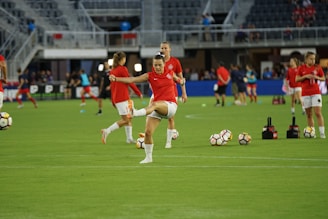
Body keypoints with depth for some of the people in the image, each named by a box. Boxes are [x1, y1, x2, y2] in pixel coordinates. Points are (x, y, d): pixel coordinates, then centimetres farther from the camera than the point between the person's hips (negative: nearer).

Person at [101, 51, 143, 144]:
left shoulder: (112, 71, 12)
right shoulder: (123, 69, -11)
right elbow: (130, 82, -9)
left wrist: (113, 100, 22)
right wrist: (139, 93, 2)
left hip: (116, 98, 9)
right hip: (123, 98, -9)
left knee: (129, 118, 14)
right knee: (125, 120, -6)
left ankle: (129, 138, 12)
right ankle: (107, 131, -14)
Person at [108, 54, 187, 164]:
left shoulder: (170, 73, 5)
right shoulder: (150, 76, 2)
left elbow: (180, 81, 27)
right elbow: (132, 79, -9)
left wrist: (184, 93, 19)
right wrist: (116, 79, -20)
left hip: (171, 106, -3)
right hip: (157, 108, 3)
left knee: (154, 104, -37)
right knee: (148, 132, -9)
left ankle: (135, 113, -64)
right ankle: (148, 157, 8)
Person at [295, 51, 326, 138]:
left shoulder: (317, 67, 3)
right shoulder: (301, 68, 3)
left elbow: (323, 78, 10)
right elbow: (296, 79, 1)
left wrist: (317, 77, -11)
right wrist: (305, 76, -13)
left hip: (316, 93, -1)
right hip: (305, 94, 1)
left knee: (318, 113, -10)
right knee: (309, 114, 4)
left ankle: (322, 132, -11)